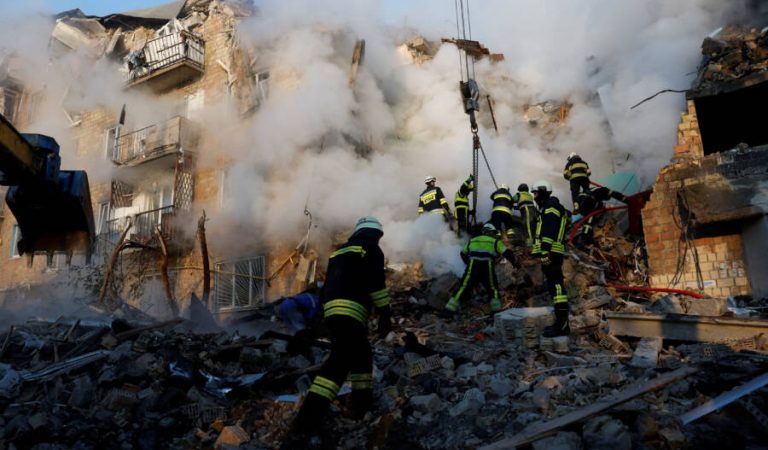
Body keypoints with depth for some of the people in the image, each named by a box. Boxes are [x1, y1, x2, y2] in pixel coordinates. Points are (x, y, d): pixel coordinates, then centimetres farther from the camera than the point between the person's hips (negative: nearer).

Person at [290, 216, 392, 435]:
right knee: (339, 361, -12)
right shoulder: (372, 250, 4)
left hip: (331, 310, 8)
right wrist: (385, 314, -5)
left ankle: (362, 402, 25)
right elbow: (376, 284, -7)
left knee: (361, 353, 21)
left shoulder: (340, 251, 25)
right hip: (350, 311, -8)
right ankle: (309, 415, -19)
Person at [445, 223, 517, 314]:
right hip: (487, 268, -2)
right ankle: (496, 309, 9)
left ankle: (450, 308, -4)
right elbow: (507, 253, 7)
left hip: (472, 267, 2)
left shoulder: (472, 241, 23)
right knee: (493, 288, 16)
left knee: (464, 287, 2)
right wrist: (515, 262, 22)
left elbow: (463, 254, 31)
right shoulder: (495, 242, 13)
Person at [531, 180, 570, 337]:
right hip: (553, 254, 11)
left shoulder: (550, 207, -6)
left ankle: (561, 324, -14)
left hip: (550, 253, -11)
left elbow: (549, 231, -18)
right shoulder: (550, 207, 26)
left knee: (556, 287, -13)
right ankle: (561, 323, 18)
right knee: (556, 287, 12)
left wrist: (545, 251, -25)